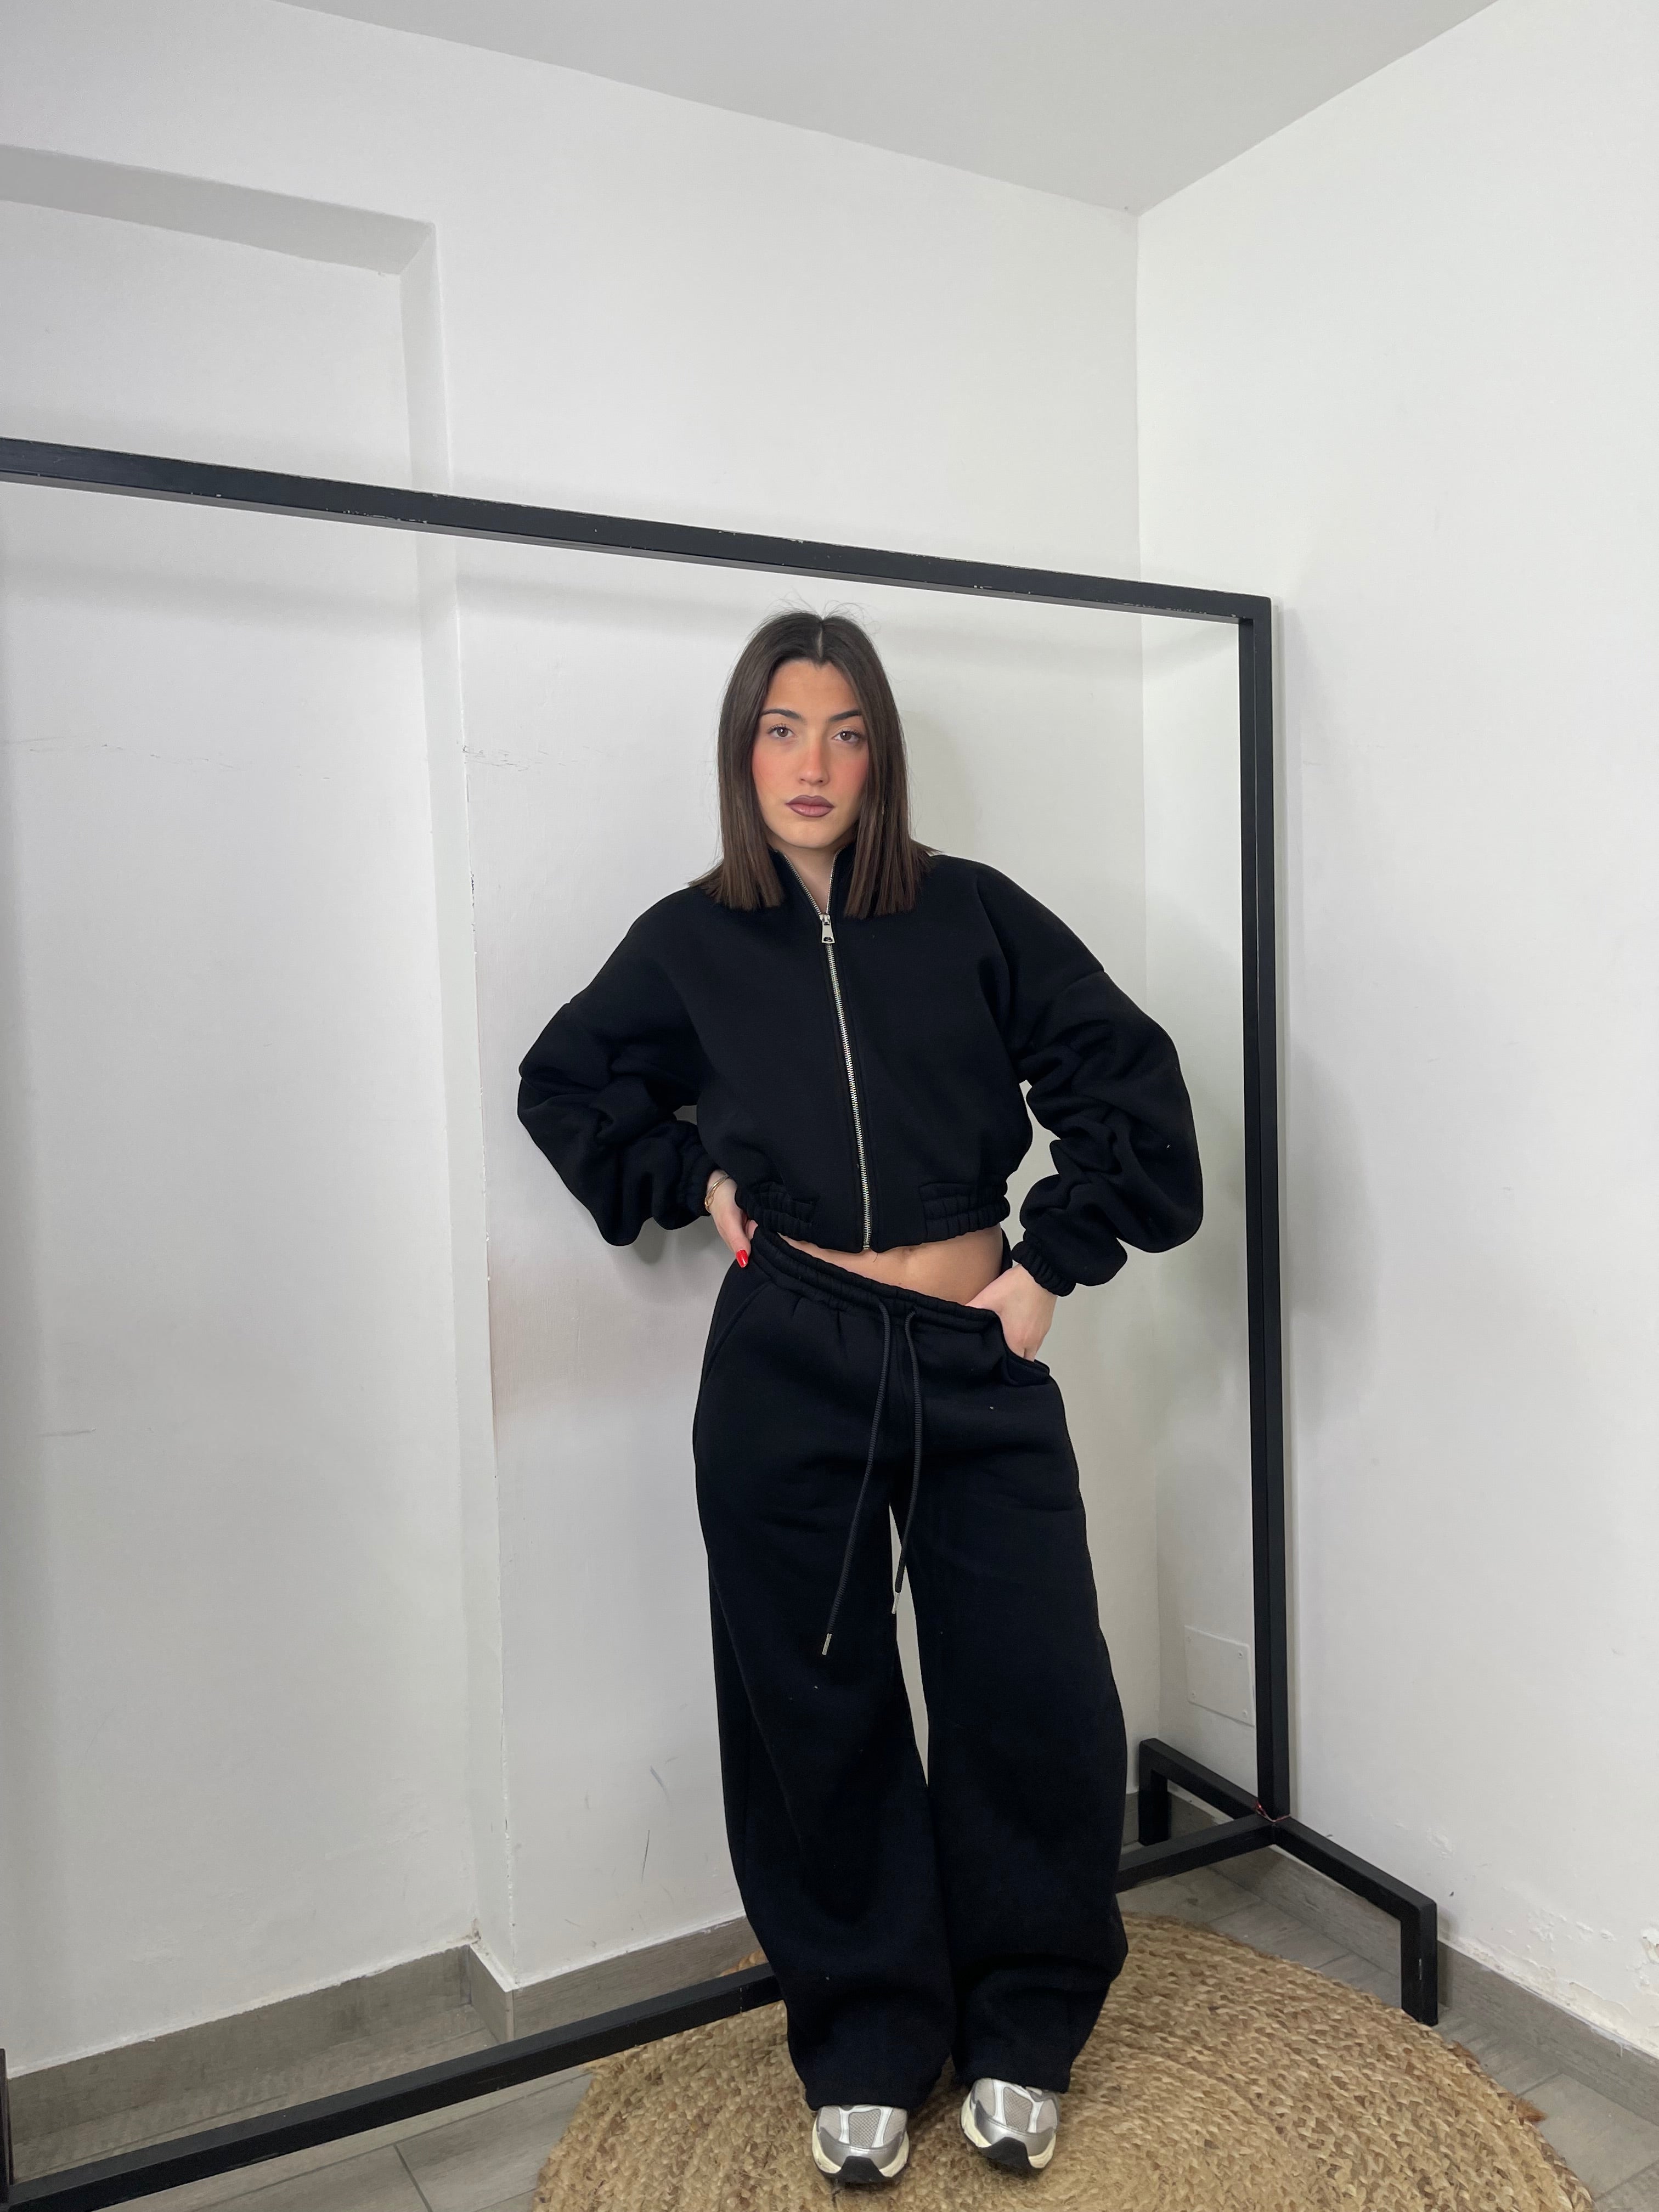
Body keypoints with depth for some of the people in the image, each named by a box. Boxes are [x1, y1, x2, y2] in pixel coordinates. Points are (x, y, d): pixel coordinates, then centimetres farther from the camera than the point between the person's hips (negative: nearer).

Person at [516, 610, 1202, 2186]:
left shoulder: (971, 916, -2)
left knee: (1037, 1700, 4)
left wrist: (1055, 1261, -2)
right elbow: (562, 1084, 17)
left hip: (977, 1362, 0)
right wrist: (689, 1183, 4)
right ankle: (866, 2051, 32)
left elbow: (1130, 1084, 0)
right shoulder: (689, 945, 2)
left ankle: (1017, 2033, 30)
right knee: (820, 1711, 10)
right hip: (787, 1368, 1)